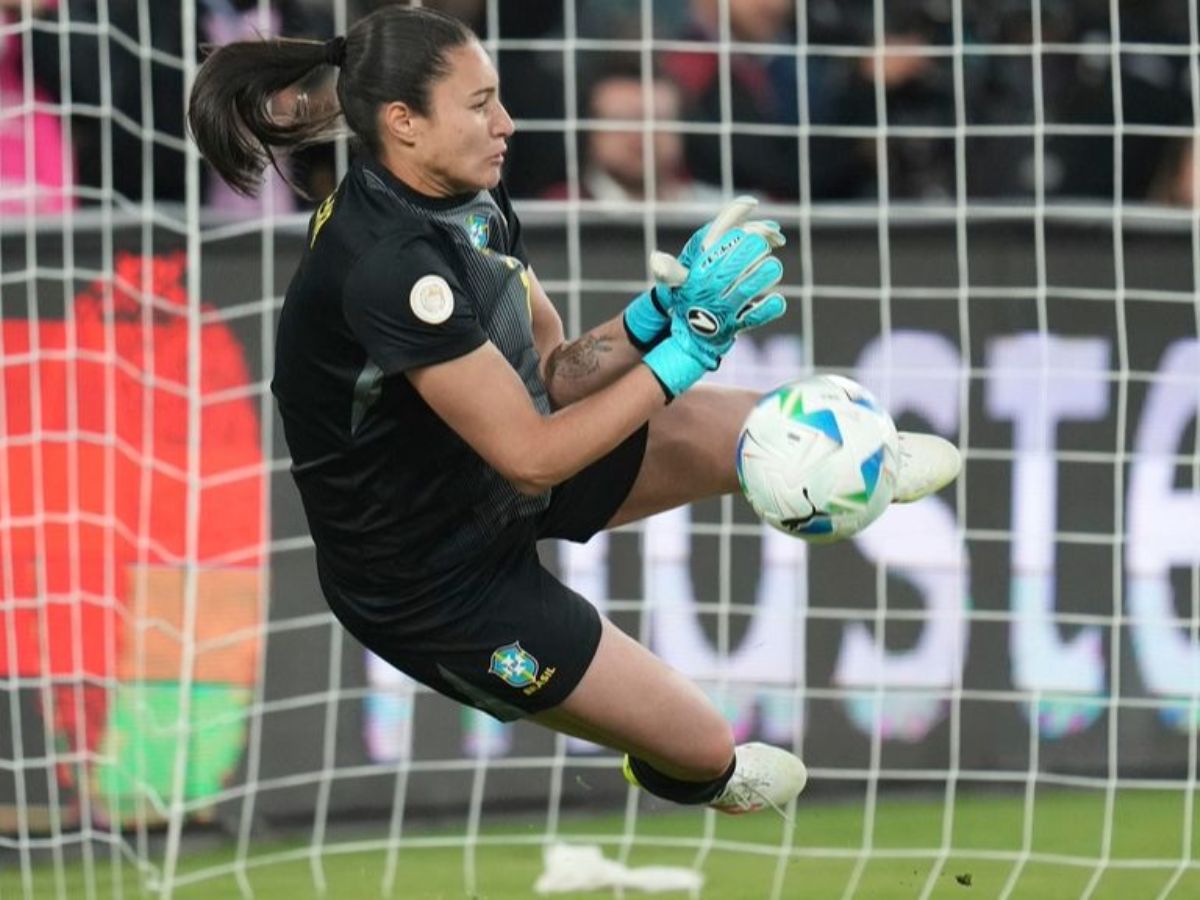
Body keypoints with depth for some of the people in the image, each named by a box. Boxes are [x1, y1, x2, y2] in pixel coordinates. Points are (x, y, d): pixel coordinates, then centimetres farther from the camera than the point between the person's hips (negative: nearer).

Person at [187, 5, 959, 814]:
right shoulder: (391, 267, -36)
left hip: (489, 483, 8)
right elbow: (532, 456, -30)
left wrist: (668, 309, -17)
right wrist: (692, 342, -28)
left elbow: (555, 375, 0)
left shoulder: (468, 204, -8)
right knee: (702, 747, 1)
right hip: (430, 580, -8)